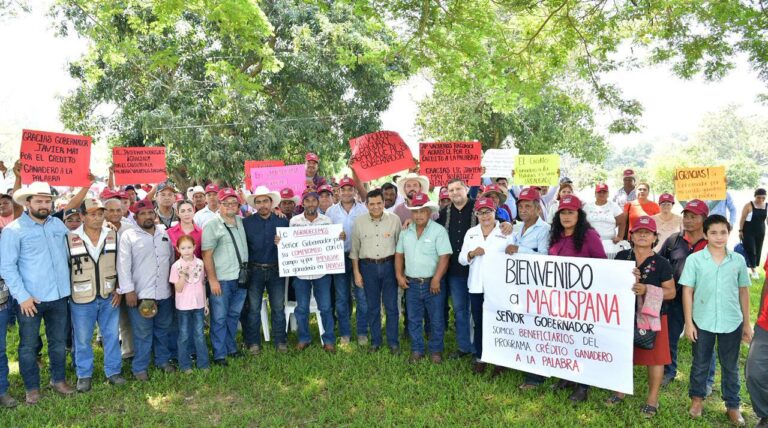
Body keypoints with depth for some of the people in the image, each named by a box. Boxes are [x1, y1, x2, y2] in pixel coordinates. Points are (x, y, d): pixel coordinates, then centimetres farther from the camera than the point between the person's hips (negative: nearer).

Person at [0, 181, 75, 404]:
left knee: (58, 342, 15)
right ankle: (32, 388, 24)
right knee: (28, 346, 9)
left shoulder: (58, 224, 5)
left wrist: (66, 284, 14)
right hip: (30, 299, -4)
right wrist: (22, 296, -14)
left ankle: (58, 379, 31)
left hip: (59, 295, 4)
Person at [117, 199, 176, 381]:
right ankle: (139, 368, 16)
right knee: (142, 333, 2)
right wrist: (128, 290, -14)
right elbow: (123, 265, -9)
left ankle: (163, 360, 31)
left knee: (163, 329, 15)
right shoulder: (128, 236, -5)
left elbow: (172, 260, 17)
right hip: (140, 294, -4)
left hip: (164, 293, 5)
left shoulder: (164, 234, 10)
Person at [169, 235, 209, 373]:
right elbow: (178, 289, -11)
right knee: (184, 336, 9)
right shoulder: (176, 266, -9)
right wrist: (183, 274, -25)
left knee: (200, 335, 10)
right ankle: (185, 365, 20)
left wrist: (205, 303, 9)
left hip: (199, 305, 2)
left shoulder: (200, 263, 0)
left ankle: (203, 363, 19)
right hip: (183, 306, -2)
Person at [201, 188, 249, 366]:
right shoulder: (212, 225, -7)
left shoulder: (241, 221, 10)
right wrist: (212, 280, -13)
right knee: (219, 318, 3)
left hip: (240, 277, 5)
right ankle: (219, 355, 13)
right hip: (221, 280, -5)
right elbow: (206, 255, -10)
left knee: (234, 315, 16)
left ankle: (231, 347, 30)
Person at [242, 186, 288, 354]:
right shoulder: (247, 223, -2)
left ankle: (280, 341, 20)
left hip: (276, 270, 1)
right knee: (253, 308, 6)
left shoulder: (282, 221, 2)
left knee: (278, 307, 8)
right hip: (254, 271, -1)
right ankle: (253, 342, 19)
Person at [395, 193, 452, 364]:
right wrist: (399, 275, 3)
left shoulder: (438, 231, -9)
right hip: (411, 284, 4)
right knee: (413, 320, 13)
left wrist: (436, 279, -20)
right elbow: (399, 254, 13)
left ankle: (436, 351, 24)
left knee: (436, 320, 6)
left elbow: (444, 257, -15)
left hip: (432, 284, -4)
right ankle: (417, 350, 28)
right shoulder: (406, 232, 7)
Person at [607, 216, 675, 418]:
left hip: (651, 316, -2)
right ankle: (620, 391, 30)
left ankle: (652, 398, 19)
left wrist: (647, 290, -19)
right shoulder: (622, 256, 2)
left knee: (654, 356, 4)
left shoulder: (661, 263, -4)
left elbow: (671, 292, -4)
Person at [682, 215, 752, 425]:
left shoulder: (738, 260, 0)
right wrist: (688, 322, -6)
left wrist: (747, 323, 8)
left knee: (730, 366, 15)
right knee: (700, 364, 14)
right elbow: (687, 291, -5)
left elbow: (743, 292, 7)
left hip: (732, 323, 1)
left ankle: (733, 405, 30)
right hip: (702, 321, -1)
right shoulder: (694, 259, -7)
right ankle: (697, 398, 33)